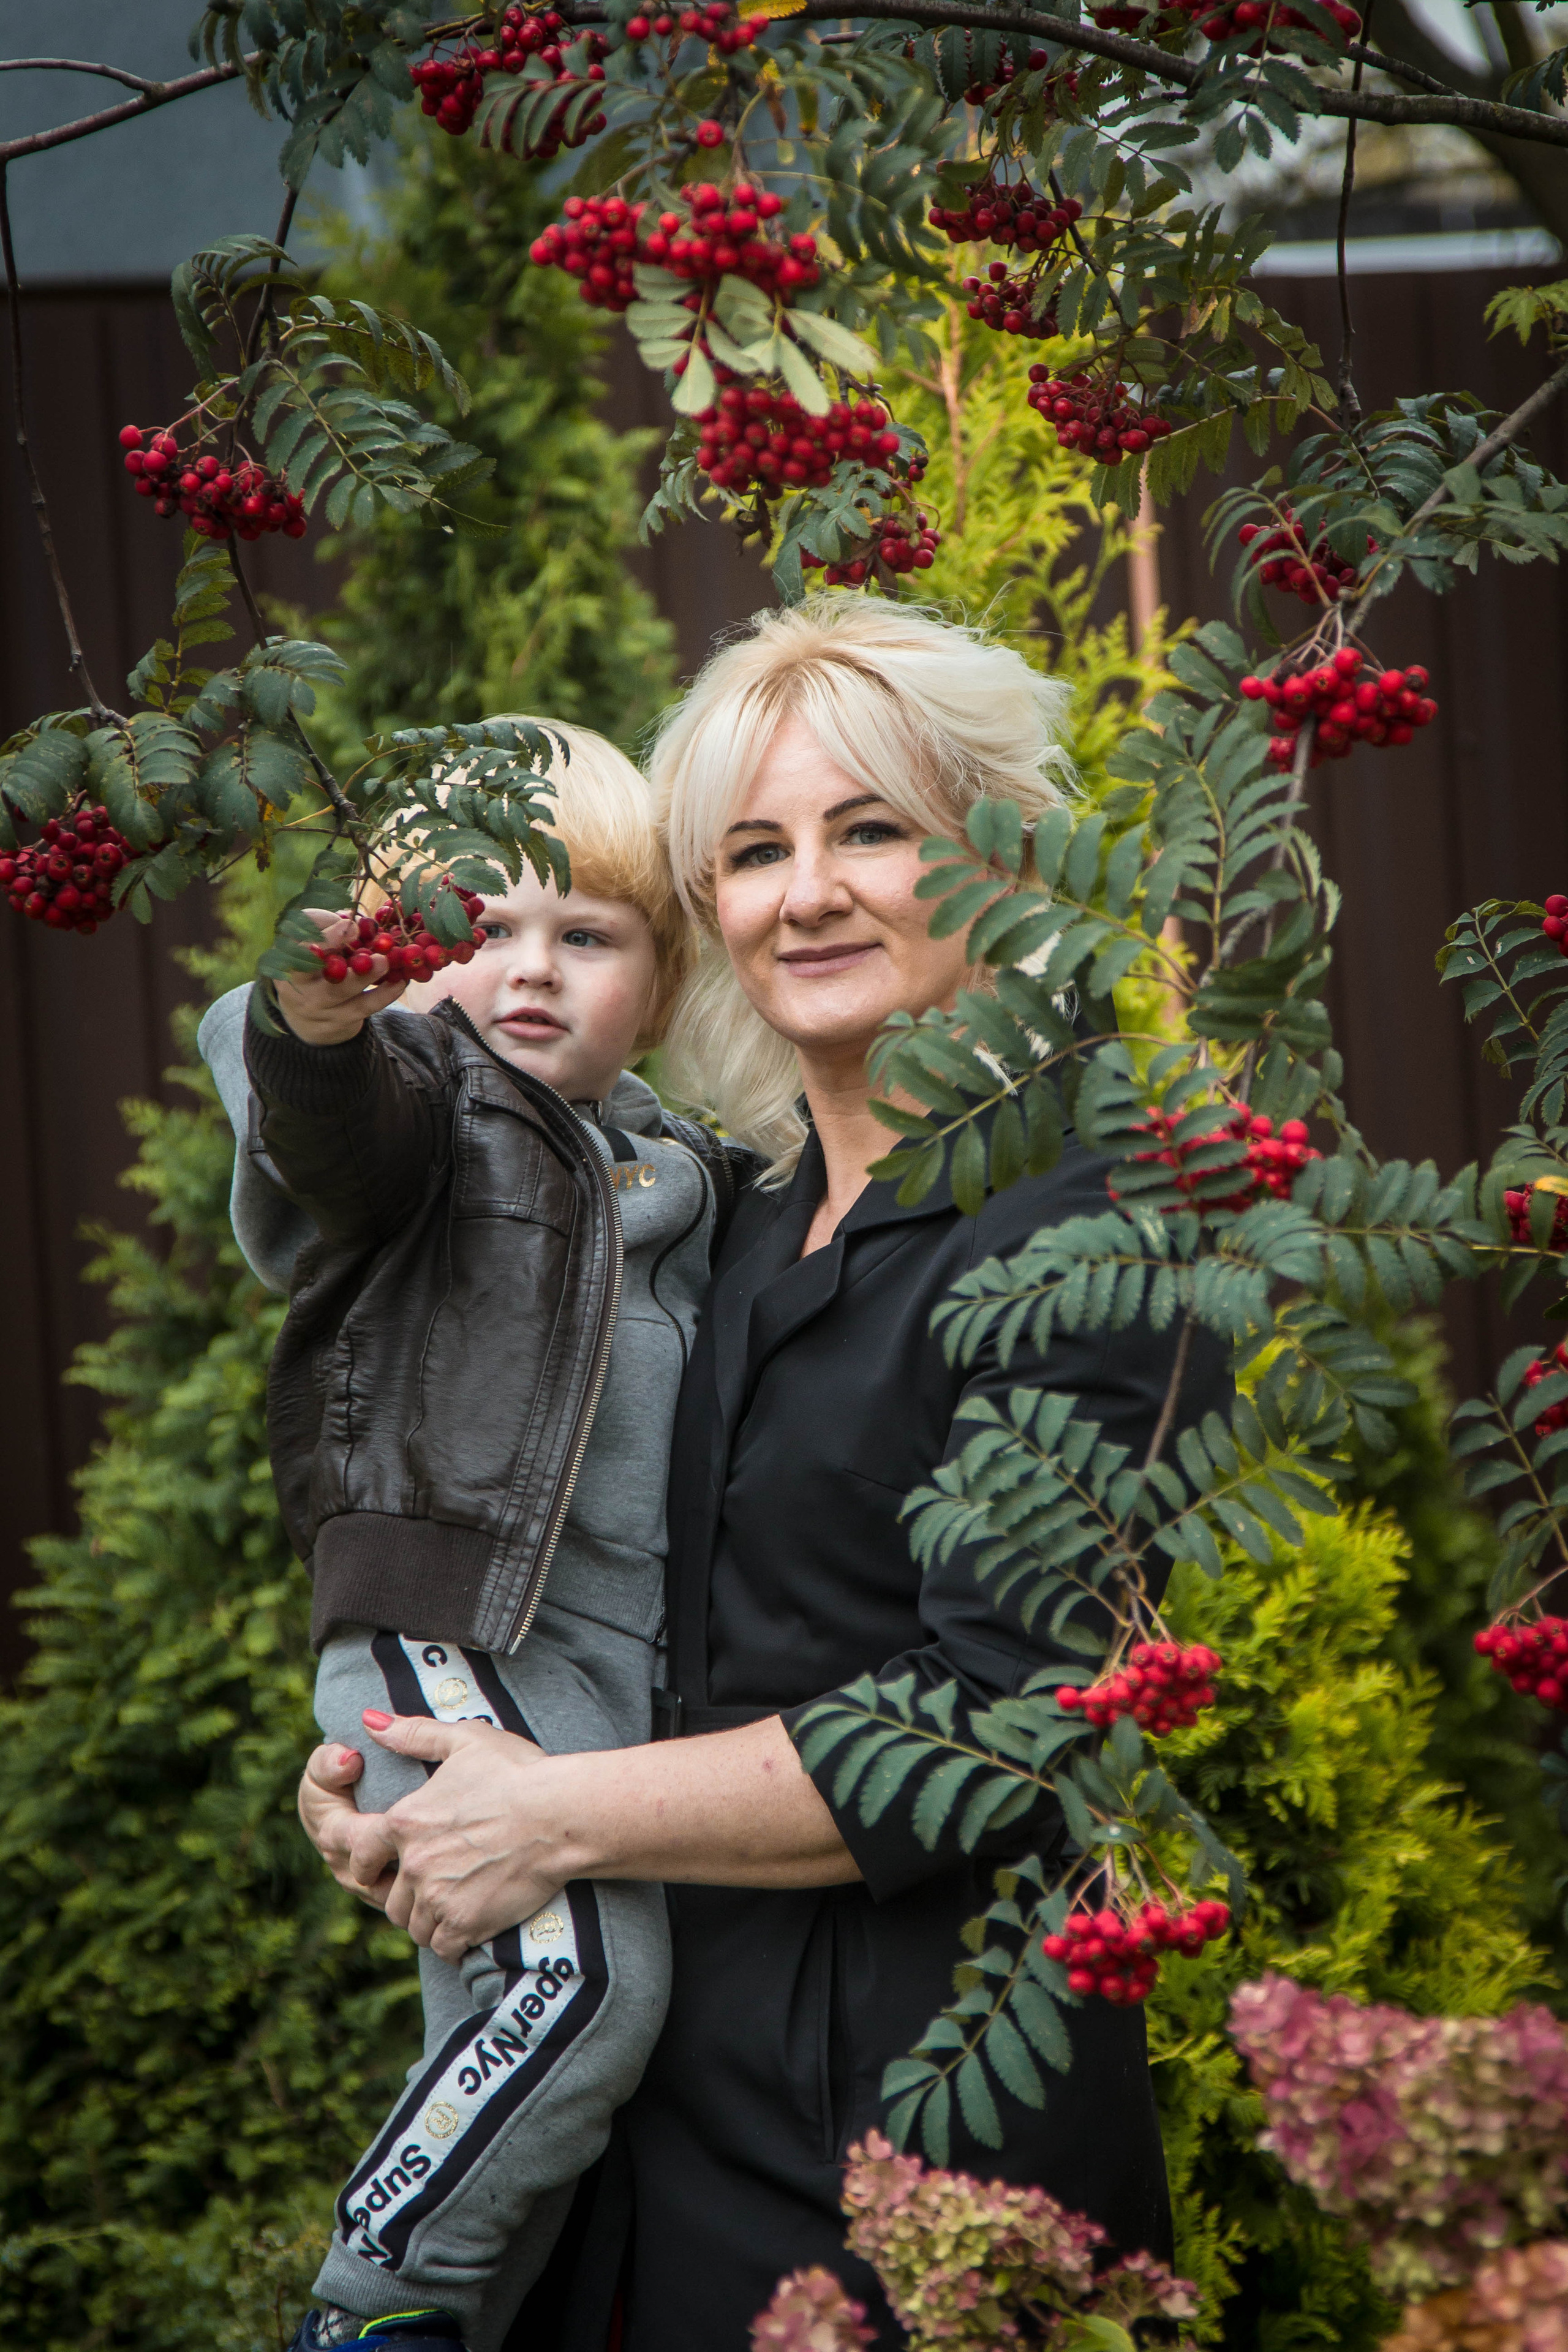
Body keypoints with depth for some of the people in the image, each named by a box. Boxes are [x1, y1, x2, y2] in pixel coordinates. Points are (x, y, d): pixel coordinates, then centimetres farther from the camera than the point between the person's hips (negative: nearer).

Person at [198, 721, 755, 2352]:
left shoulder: (675, 1165, 20)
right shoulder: (424, 1093, 0)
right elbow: (334, 1128, -25)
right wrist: (321, 1011, -47)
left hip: (632, 1668, 7)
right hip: (453, 1636, -7)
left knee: (496, 2037, 11)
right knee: (578, 1970, -23)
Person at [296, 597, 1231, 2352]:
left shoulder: (1082, 1224, -13)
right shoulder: (745, 1233, 11)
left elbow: (988, 1729, -20)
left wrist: (557, 1817, -13)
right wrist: (390, 1780, 3)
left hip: (924, 2138, -7)